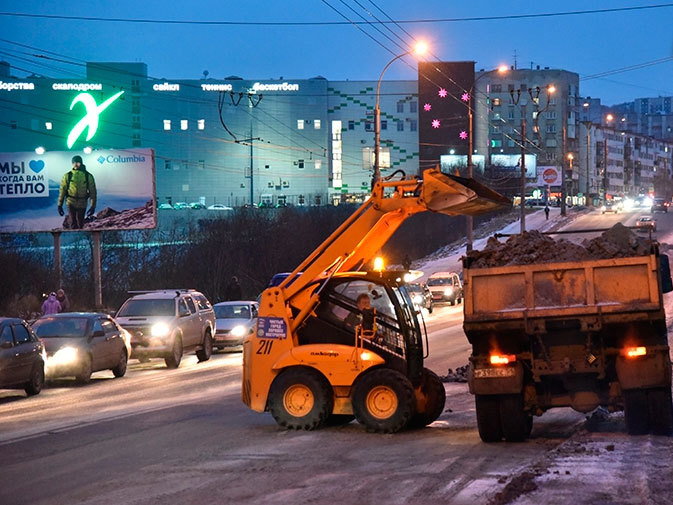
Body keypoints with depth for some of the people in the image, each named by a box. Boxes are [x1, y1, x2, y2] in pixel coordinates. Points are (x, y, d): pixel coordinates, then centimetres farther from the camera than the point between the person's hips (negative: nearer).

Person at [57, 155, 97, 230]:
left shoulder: (88, 176, -2)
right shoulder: (67, 176, -2)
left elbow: (92, 192, 2)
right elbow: (62, 191, 3)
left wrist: (93, 206, -2)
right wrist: (60, 205, 2)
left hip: (82, 204, 1)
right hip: (71, 203, -1)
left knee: (80, 225, 12)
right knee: (73, 224, -8)